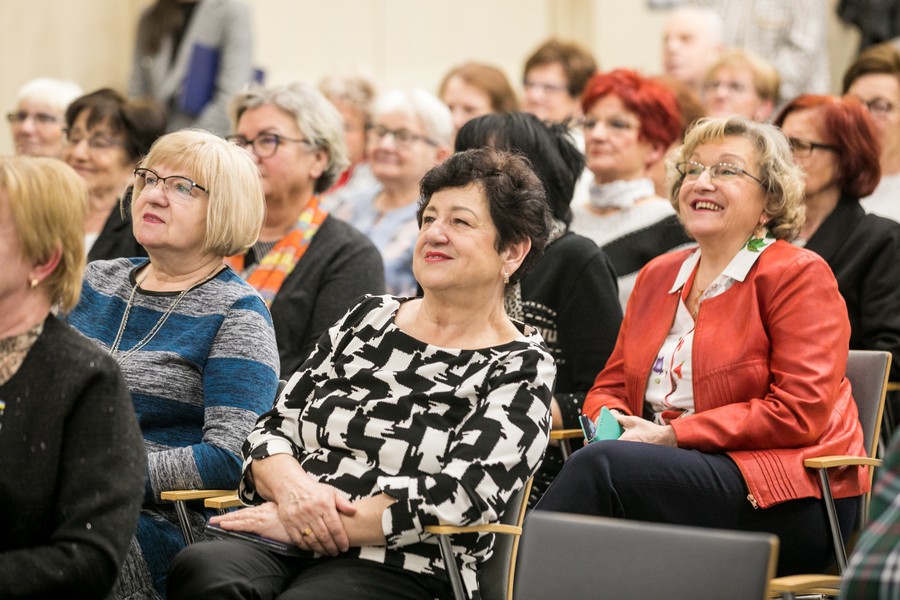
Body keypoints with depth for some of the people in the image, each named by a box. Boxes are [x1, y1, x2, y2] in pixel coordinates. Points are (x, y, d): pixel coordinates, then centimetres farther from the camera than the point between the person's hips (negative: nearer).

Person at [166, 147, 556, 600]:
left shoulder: (522, 368, 3)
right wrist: (293, 488, -9)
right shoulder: (369, 319, 19)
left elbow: (461, 495, -11)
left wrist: (315, 527, -16)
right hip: (284, 540, 4)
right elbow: (273, 428, 16)